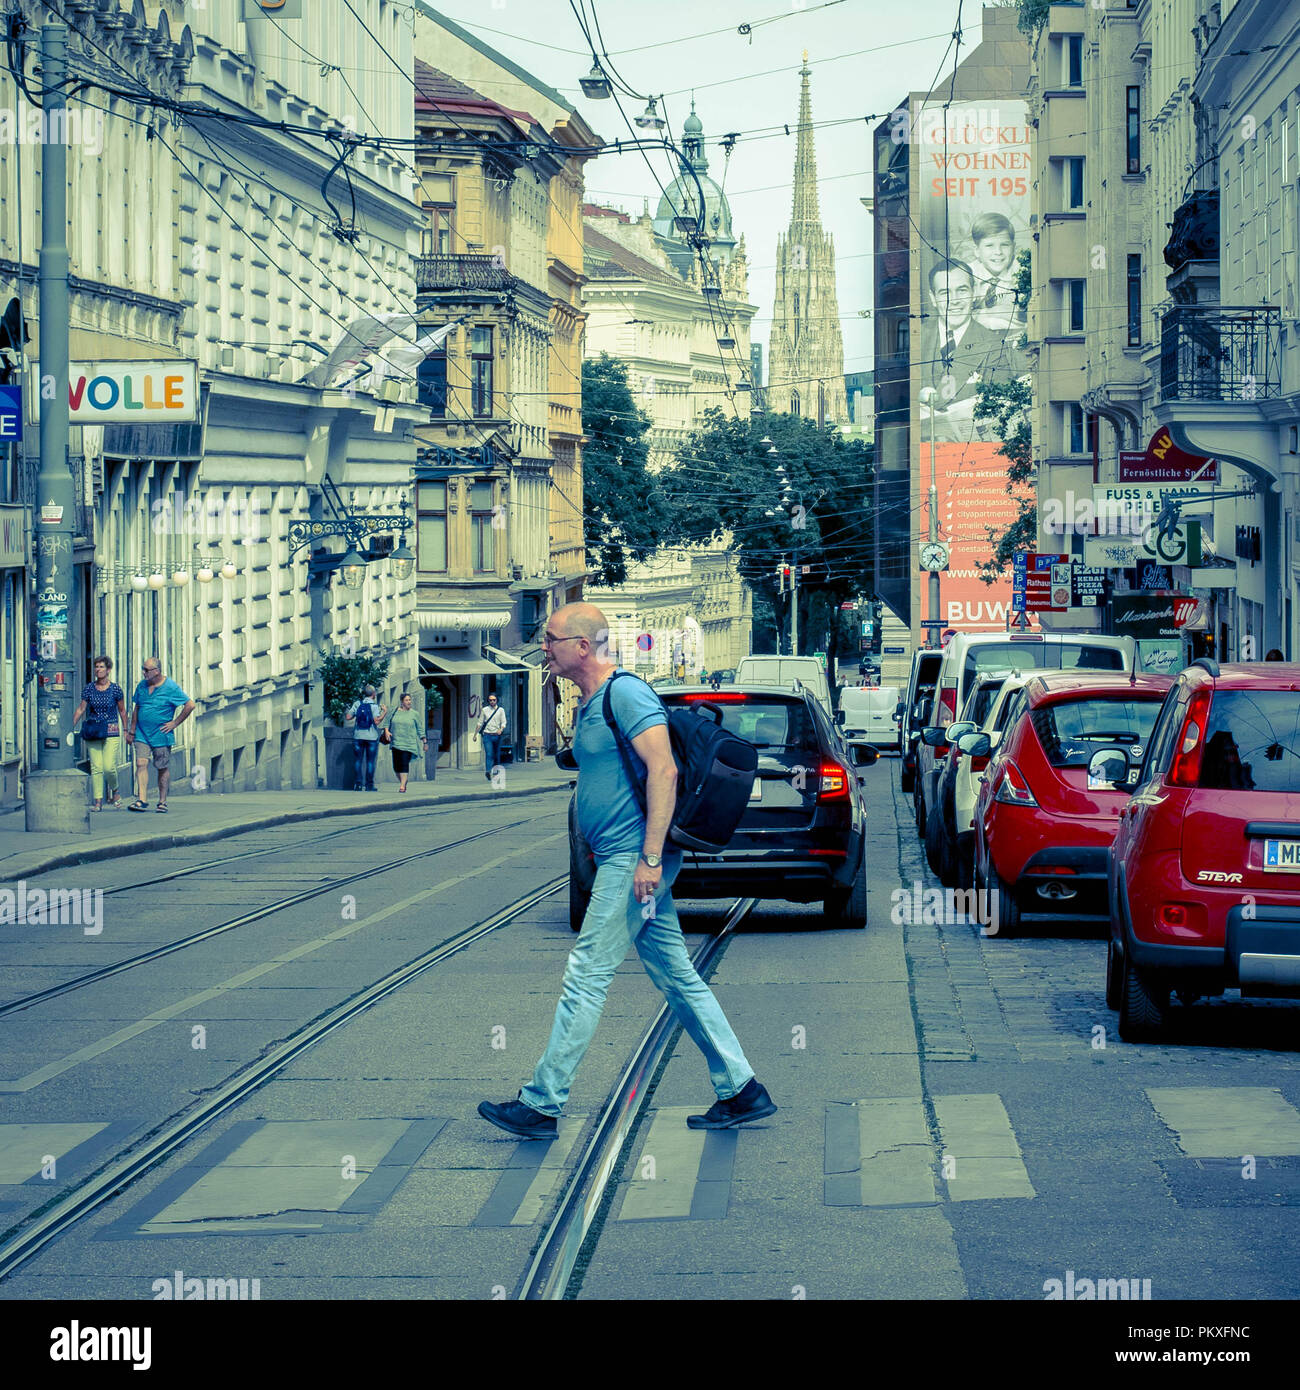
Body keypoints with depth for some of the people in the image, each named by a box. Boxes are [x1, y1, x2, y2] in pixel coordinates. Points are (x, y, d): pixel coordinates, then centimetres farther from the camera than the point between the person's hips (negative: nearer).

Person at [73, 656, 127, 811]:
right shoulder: (89, 688, 3)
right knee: (96, 767, -3)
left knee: (109, 767, -11)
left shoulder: (115, 689, -2)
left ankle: (114, 791, 17)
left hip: (111, 732, -2)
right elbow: (81, 709, 6)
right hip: (93, 732, 2)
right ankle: (98, 800, 2)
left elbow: (122, 711, 7)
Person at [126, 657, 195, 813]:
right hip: (142, 735, 4)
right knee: (141, 764, -10)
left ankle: (162, 802, 15)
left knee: (163, 768, 4)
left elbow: (190, 705, -8)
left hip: (161, 736, -4)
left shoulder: (170, 687, -9)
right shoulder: (142, 686, 8)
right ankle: (142, 800, -14)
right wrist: (132, 731, 14)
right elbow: (136, 708, 18)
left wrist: (175, 723, -9)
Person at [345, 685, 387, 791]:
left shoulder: (357, 704, 2)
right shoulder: (374, 706, -7)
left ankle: (359, 783, 1)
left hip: (358, 736, 2)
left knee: (359, 760, 8)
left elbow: (348, 717, 1)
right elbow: (376, 721, -17)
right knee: (370, 761, 4)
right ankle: (369, 784, 2)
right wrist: (384, 712, -7)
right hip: (371, 737, -2)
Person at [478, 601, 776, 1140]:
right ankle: (741, 1090, 12)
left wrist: (650, 857, -26)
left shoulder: (626, 694, -13)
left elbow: (663, 770, -22)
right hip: (621, 860, 10)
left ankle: (541, 1104, -1)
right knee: (678, 978, 10)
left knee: (586, 978, -6)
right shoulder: (590, 704, 18)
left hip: (633, 858, -10)